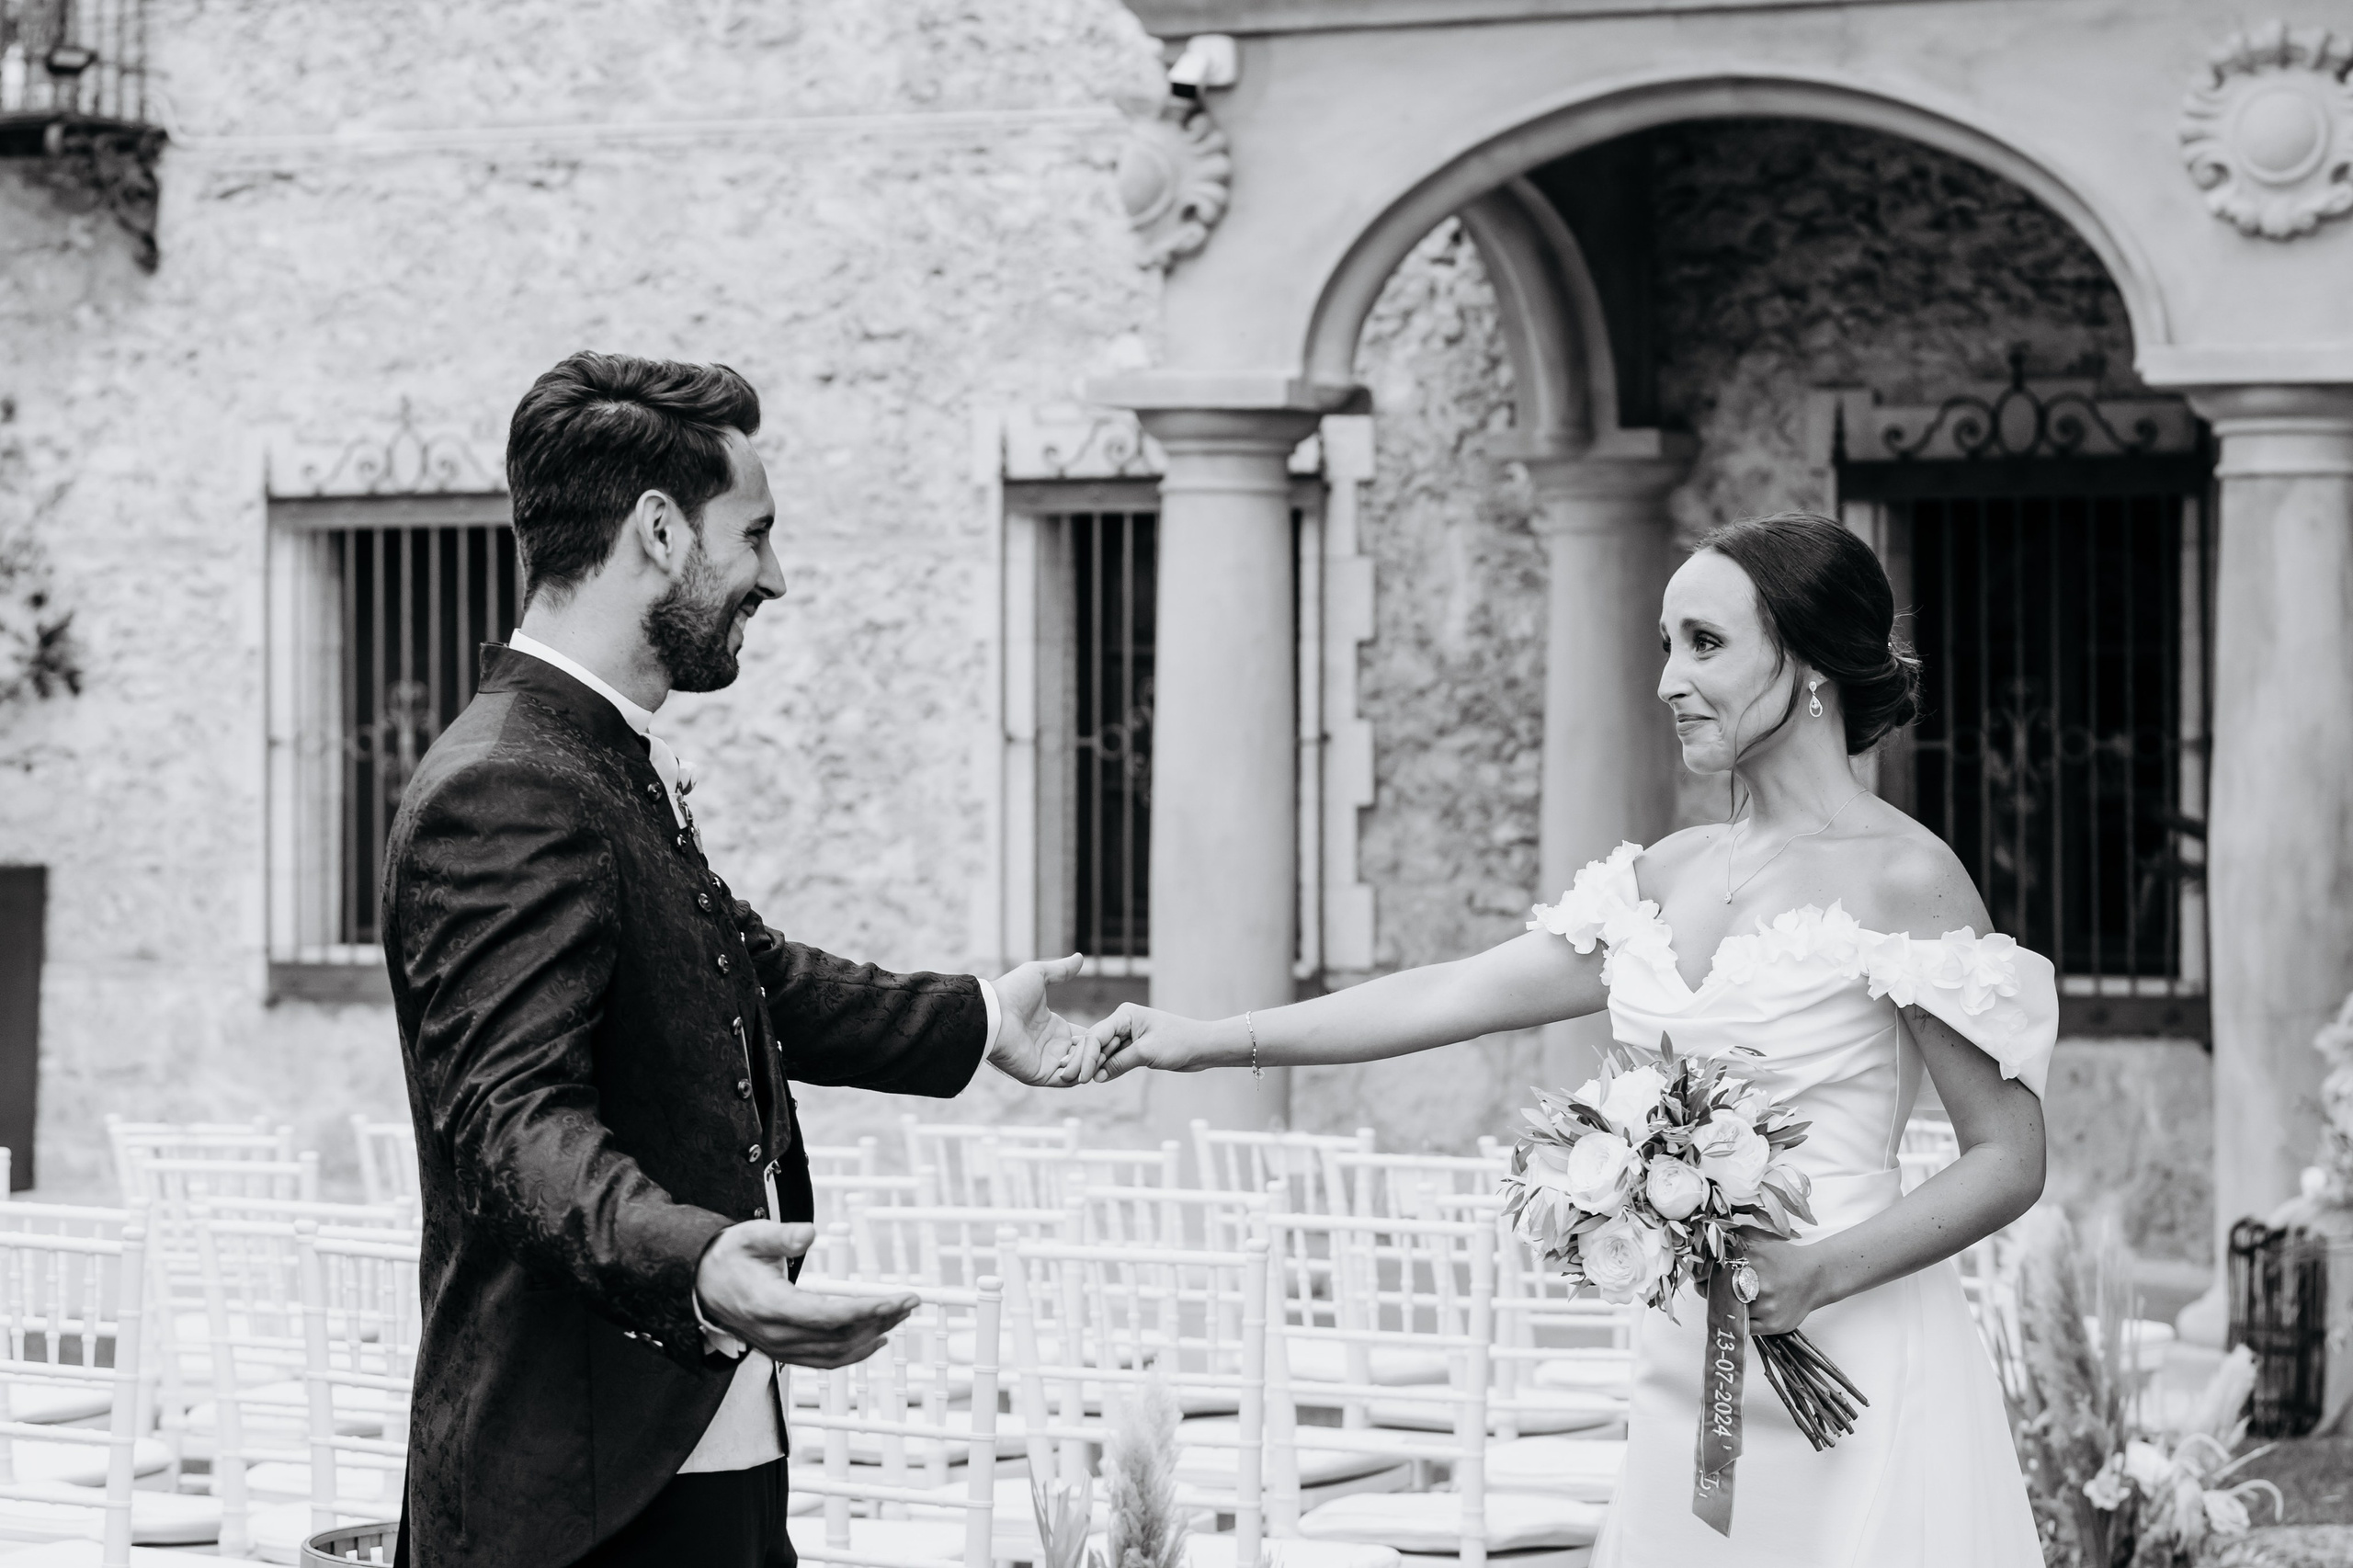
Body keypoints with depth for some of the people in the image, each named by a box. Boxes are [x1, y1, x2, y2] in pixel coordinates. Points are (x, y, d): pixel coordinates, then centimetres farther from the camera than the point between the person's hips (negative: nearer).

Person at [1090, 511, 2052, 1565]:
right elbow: (1456, 994, 11)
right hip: (1686, 1375, 6)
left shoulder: (1901, 878, -9)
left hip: (1848, 1370, -6)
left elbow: (2009, 1160, -8)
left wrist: (1819, 1273, -20)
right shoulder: (1669, 873, 11)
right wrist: (1211, 1041, 7)